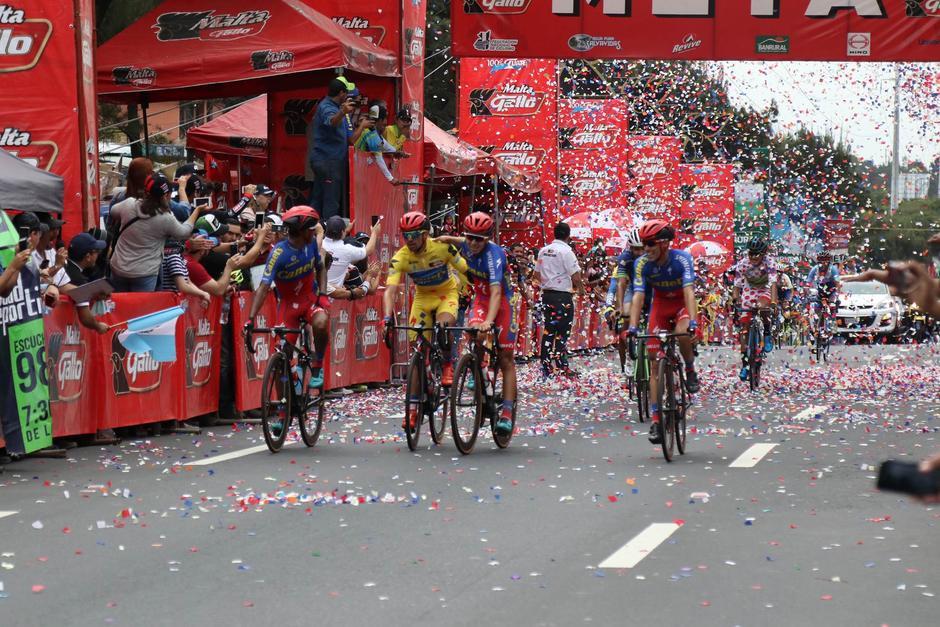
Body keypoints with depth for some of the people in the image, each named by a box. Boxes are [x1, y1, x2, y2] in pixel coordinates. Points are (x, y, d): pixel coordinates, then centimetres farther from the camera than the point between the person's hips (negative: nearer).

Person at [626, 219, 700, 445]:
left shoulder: (681, 259, -26)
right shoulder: (642, 264, -18)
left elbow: (689, 291, -36)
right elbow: (638, 296, -25)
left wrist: (692, 321, -50)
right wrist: (632, 327, -38)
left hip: (682, 304, -3)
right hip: (660, 305, 3)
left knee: (682, 334, -37)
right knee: (655, 364, -6)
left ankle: (690, 370, -6)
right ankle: (655, 419, -5)